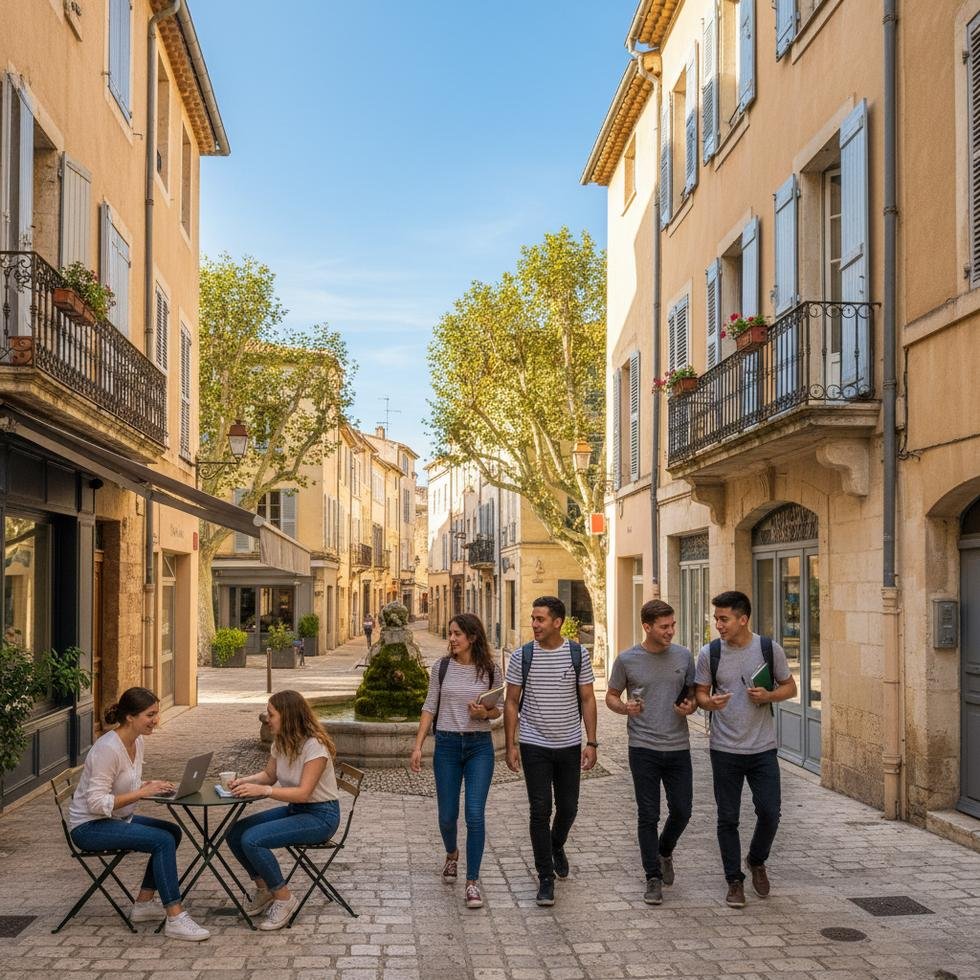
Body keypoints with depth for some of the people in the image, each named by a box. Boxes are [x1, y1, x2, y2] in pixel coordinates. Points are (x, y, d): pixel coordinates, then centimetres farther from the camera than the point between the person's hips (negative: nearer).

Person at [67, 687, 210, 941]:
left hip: (116, 818, 10)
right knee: (163, 841, -21)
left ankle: (144, 903, 11)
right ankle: (175, 918, -18)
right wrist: (143, 792, -28)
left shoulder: (137, 741, 2)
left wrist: (152, 785, -7)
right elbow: (97, 803, -28)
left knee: (173, 832, 6)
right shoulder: (108, 749, -25)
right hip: (89, 826, -9)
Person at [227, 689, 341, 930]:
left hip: (321, 815, -9)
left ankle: (283, 899, -6)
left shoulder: (314, 745, -22)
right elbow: (269, 774, 18)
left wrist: (263, 790, -35)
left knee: (252, 840, -23)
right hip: (293, 809, 9)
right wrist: (245, 781, -2)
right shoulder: (281, 743, 4)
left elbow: (303, 793, -27)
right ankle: (264, 890, 14)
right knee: (235, 834, -4)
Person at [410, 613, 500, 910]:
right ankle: (451, 854, 41)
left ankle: (472, 881, 1)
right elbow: (430, 707, 5)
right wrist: (417, 746, 0)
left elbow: (498, 710, 8)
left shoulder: (490, 670, -1)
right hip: (447, 744, 1)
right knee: (447, 816, 8)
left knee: (475, 815, -9)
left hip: (479, 746, -1)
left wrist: (485, 713, -15)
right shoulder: (442, 667, 1)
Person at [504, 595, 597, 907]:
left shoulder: (578, 655, -2)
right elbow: (511, 702, 2)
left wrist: (591, 743, -3)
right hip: (534, 746, -1)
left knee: (568, 808, 12)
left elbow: (588, 700, 2)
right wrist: (510, 745, -3)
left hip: (569, 746, 1)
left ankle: (556, 846, 43)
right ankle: (546, 878, 6)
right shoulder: (522, 656, -3)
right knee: (540, 811, -3)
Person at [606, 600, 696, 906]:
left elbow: (693, 692, 15)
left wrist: (690, 706, -8)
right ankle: (654, 878, 13)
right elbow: (611, 696, 8)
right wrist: (625, 707, -13)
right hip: (643, 748, -2)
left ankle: (664, 852, 37)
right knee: (648, 815, 1)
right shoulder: (627, 660, -2)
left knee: (682, 811, 7)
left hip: (678, 746, 2)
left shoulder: (683, 656, 4)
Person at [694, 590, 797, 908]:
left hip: (762, 748, 0)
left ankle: (757, 861, 29)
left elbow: (789, 687, 7)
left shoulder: (769, 649, -4)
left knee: (769, 812, 0)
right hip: (725, 749, 0)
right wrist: (709, 702, -21)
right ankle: (735, 881, 20)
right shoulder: (709, 653, -4)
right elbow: (699, 692, 2)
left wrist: (768, 696, -14)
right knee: (728, 819, 5)